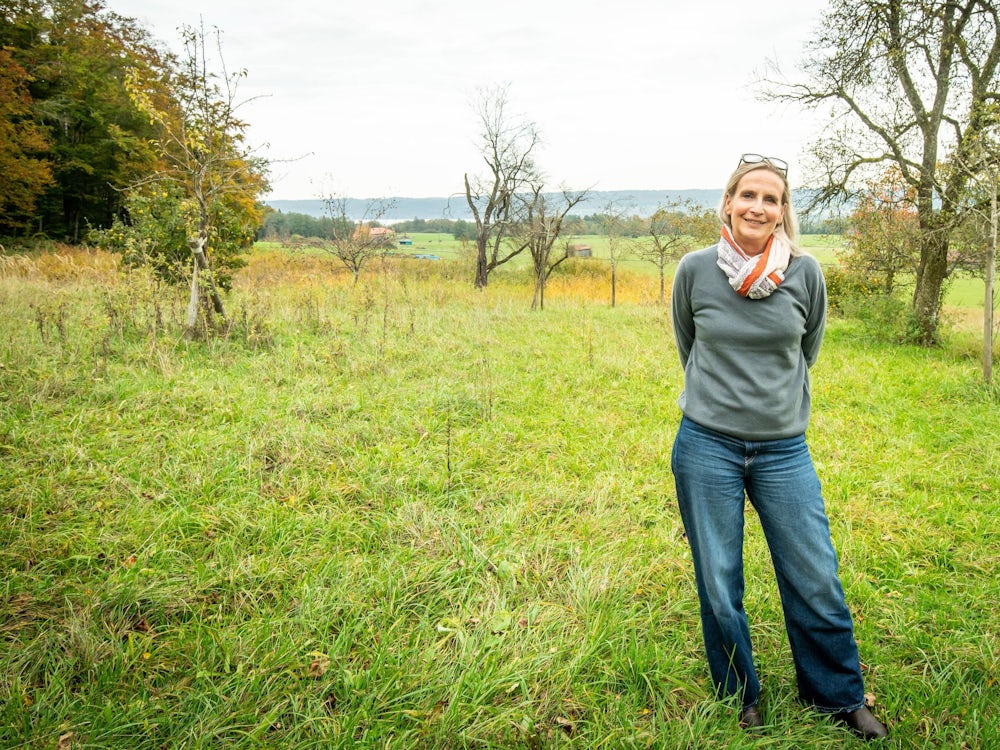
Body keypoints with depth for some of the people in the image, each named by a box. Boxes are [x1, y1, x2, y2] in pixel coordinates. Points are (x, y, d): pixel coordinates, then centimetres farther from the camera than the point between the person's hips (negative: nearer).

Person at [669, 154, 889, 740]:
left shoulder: (805, 273, -3)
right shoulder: (695, 269, -4)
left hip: (783, 450, 1)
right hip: (706, 448, 0)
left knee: (816, 582, 8)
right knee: (718, 587, 8)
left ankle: (840, 696, 32)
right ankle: (740, 700, 31)